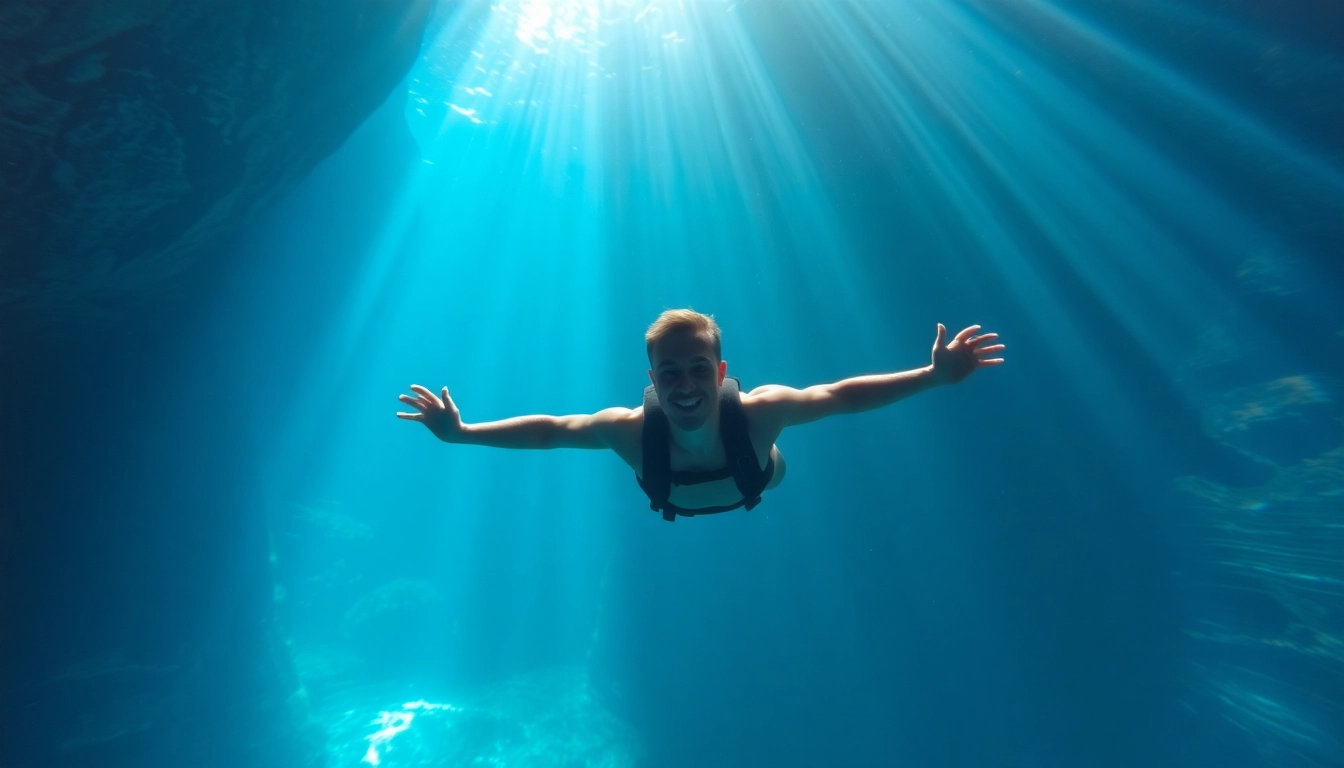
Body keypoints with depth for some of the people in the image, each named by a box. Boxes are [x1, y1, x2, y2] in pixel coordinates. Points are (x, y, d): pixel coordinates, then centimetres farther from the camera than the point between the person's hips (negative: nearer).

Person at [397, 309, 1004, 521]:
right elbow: (549, 429, -31)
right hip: (675, 520, 1)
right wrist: (461, 433, -30)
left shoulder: (759, 412, -48)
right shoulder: (631, 430, -46)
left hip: (759, 503, 0)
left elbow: (839, 395, -36)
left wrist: (932, 375, -41)